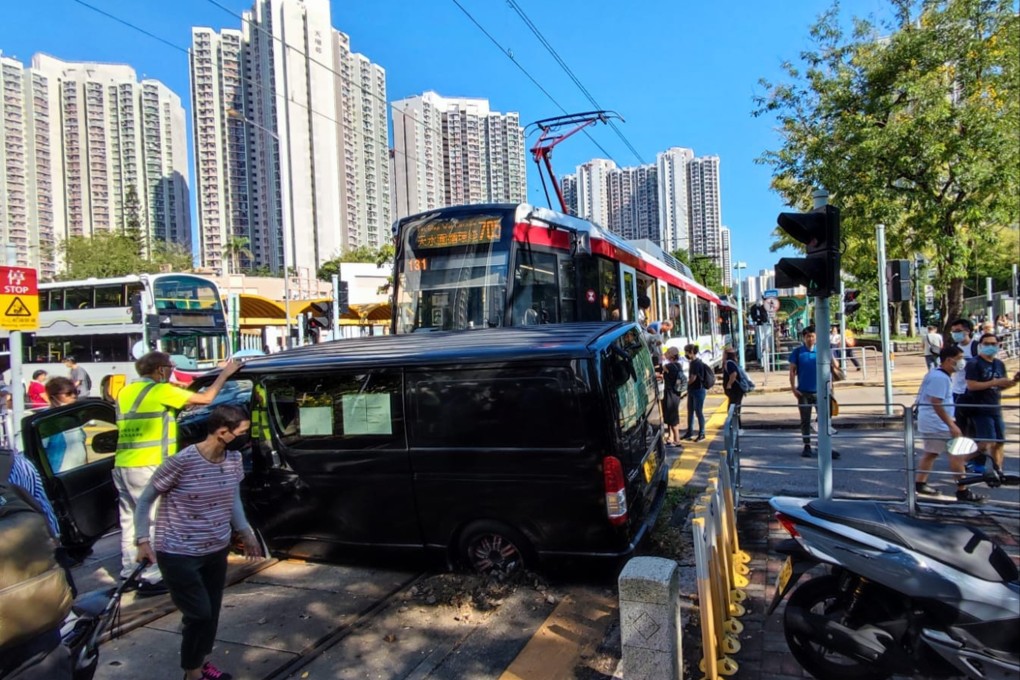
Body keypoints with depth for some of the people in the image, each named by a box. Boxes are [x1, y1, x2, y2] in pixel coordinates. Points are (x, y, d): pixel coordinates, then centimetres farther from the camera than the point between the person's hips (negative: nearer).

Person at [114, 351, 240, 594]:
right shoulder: (160, 391, -9)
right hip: (147, 468, -9)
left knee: (131, 521, 15)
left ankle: (128, 574, 24)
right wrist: (224, 374, 4)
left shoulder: (125, 392, 16)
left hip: (122, 465, 9)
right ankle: (151, 579, 2)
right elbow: (205, 399, -8)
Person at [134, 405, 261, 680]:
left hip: (216, 550, 6)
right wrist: (143, 540, -15)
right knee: (199, 613, -1)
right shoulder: (181, 462, -23)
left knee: (212, 611, 14)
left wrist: (245, 532, 7)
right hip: (178, 554, -6)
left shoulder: (234, 459, -3)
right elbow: (144, 500, -10)